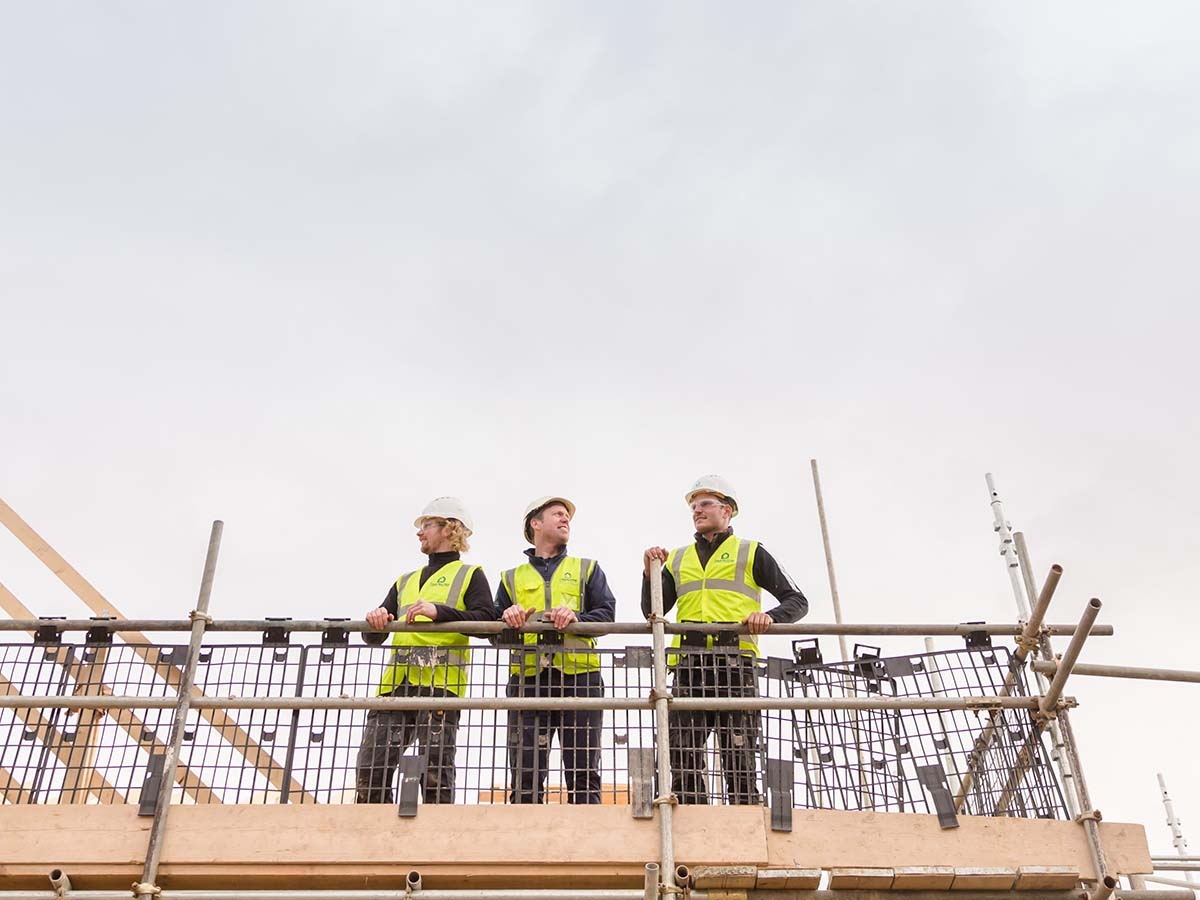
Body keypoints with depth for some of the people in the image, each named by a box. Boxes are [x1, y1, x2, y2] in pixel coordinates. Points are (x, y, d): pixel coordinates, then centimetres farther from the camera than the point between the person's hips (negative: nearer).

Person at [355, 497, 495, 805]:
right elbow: (373, 637, 26)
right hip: (396, 682, 6)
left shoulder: (470, 575, 12)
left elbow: (486, 620, -6)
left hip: (440, 682, -6)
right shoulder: (406, 581, 30)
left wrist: (438, 611, -18)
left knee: (435, 769, -9)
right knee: (370, 768, -4)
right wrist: (376, 621, 1)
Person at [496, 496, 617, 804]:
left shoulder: (587, 569, 21)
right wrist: (507, 620, -6)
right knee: (525, 777, -5)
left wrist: (577, 618, -14)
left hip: (579, 676, -1)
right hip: (528, 678, 1)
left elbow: (606, 613, 6)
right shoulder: (512, 578, 24)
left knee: (584, 775, -4)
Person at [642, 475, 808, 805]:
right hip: (688, 665, 3)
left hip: (734, 663, -3)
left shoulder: (751, 553, 13)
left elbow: (797, 601, 9)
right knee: (684, 762, -2)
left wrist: (770, 616, -12)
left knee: (740, 761, -5)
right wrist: (649, 573, 2)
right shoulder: (677, 559, 23)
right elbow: (652, 612, 18)